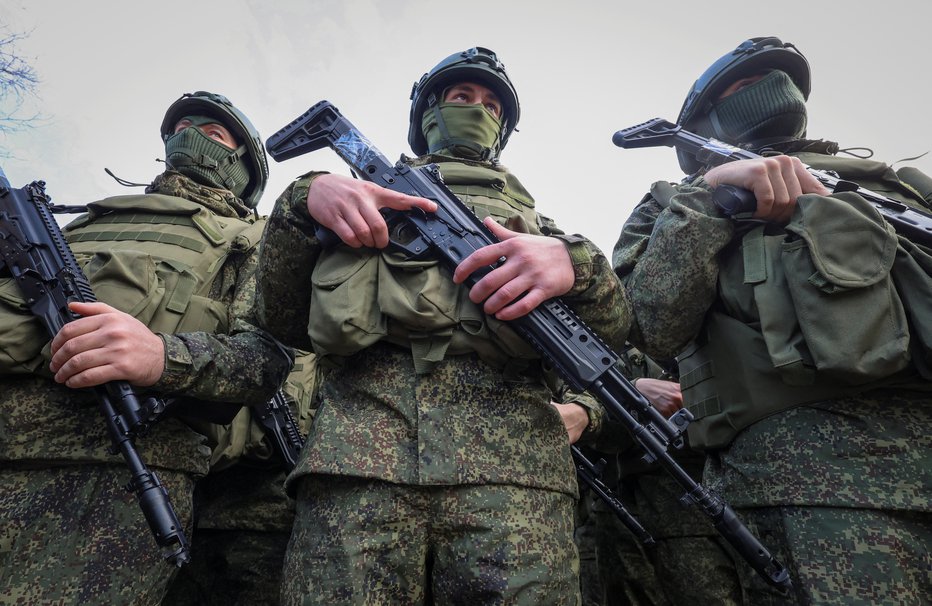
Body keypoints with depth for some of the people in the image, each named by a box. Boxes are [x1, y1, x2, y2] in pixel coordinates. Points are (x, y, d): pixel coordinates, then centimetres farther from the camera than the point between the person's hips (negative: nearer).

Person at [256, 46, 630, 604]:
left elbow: (618, 323, 17)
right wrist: (303, 201, 1)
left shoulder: (535, 218, 31)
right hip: (357, 445, 0)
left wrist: (573, 263, -6)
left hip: (510, 451, 1)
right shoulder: (369, 195, 29)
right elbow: (285, 321, 18)